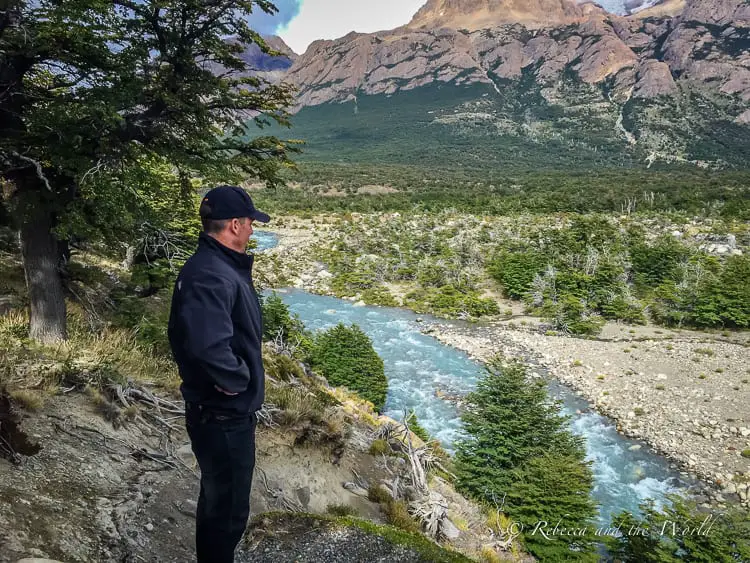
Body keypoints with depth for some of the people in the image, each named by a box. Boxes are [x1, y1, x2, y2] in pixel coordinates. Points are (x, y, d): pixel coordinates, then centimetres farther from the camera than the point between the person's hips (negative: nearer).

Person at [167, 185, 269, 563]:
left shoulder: (220, 266, 7)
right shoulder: (211, 276, -28)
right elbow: (209, 345, -42)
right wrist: (236, 381, -26)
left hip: (223, 412, 10)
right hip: (223, 417, -10)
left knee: (219, 499, 27)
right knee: (227, 508, 8)